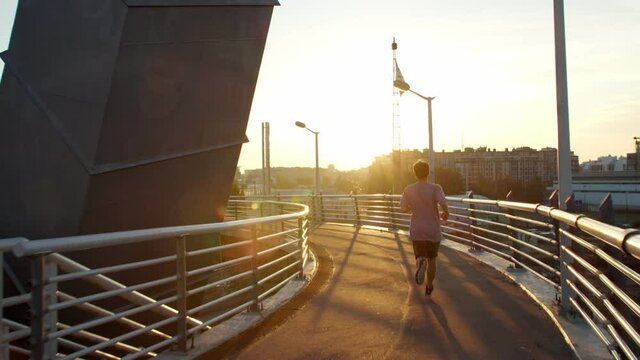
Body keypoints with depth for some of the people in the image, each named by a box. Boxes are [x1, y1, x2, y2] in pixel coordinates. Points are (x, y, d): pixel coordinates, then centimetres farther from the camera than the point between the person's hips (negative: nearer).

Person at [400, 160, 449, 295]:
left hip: (416, 232, 1)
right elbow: (443, 204, -26)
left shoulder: (408, 190, -3)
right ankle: (429, 287, 28)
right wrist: (446, 213, -4)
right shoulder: (435, 188, -12)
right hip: (433, 231, -1)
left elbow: (404, 208, 6)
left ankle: (420, 263, -30)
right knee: (431, 259, 19)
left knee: (421, 258, 6)